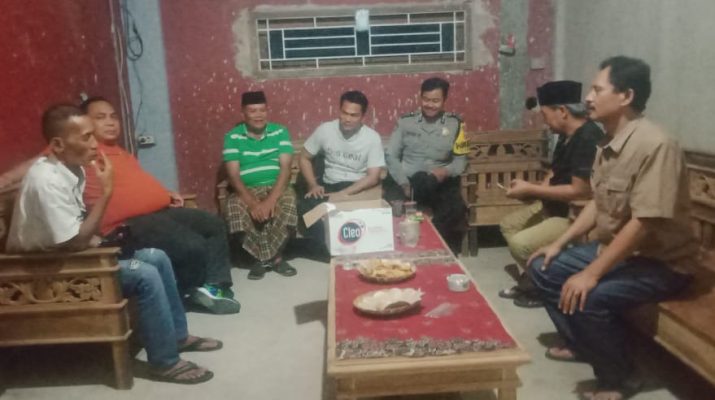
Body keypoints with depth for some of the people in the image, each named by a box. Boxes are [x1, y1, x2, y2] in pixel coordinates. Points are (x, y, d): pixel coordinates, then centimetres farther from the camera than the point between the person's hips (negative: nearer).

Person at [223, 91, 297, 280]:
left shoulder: (280, 132, 4)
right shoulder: (233, 137, 2)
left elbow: (285, 168, -6)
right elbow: (233, 175, -6)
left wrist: (272, 199, -22)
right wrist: (253, 203, -22)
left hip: (276, 187, 0)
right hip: (246, 190, 0)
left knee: (289, 205, -32)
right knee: (238, 212, -32)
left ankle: (266, 257, -10)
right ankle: (273, 257, -11)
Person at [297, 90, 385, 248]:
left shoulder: (372, 137, -10)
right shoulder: (325, 129, -4)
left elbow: (373, 177, -14)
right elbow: (304, 159, 5)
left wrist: (344, 194, -25)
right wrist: (313, 185, -12)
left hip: (357, 187, -2)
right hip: (328, 183, 2)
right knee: (305, 205, -28)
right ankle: (325, 246, -13)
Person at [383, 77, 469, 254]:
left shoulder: (454, 124, 8)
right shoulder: (405, 121, 6)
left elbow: (461, 159, 9)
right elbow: (391, 156, 3)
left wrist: (447, 171, -14)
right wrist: (404, 183, -11)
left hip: (439, 183, 1)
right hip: (405, 180, 0)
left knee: (455, 210, -27)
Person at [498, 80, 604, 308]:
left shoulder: (588, 139, -25)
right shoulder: (567, 135, 6)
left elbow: (580, 191, -28)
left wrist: (531, 189, -21)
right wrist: (530, 190, -2)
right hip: (555, 206, 11)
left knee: (521, 243, -22)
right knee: (508, 225, 12)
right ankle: (530, 280, 18)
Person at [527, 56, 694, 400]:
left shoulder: (654, 145, -26)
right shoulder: (608, 143, 3)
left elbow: (644, 223, -30)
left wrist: (591, 274, -28)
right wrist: (559, 243, 9)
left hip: (658, 262, -9)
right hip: (611, 248, 9)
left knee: (587, 299, -29)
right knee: (543, 269, 6)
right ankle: (581, 344, 24)